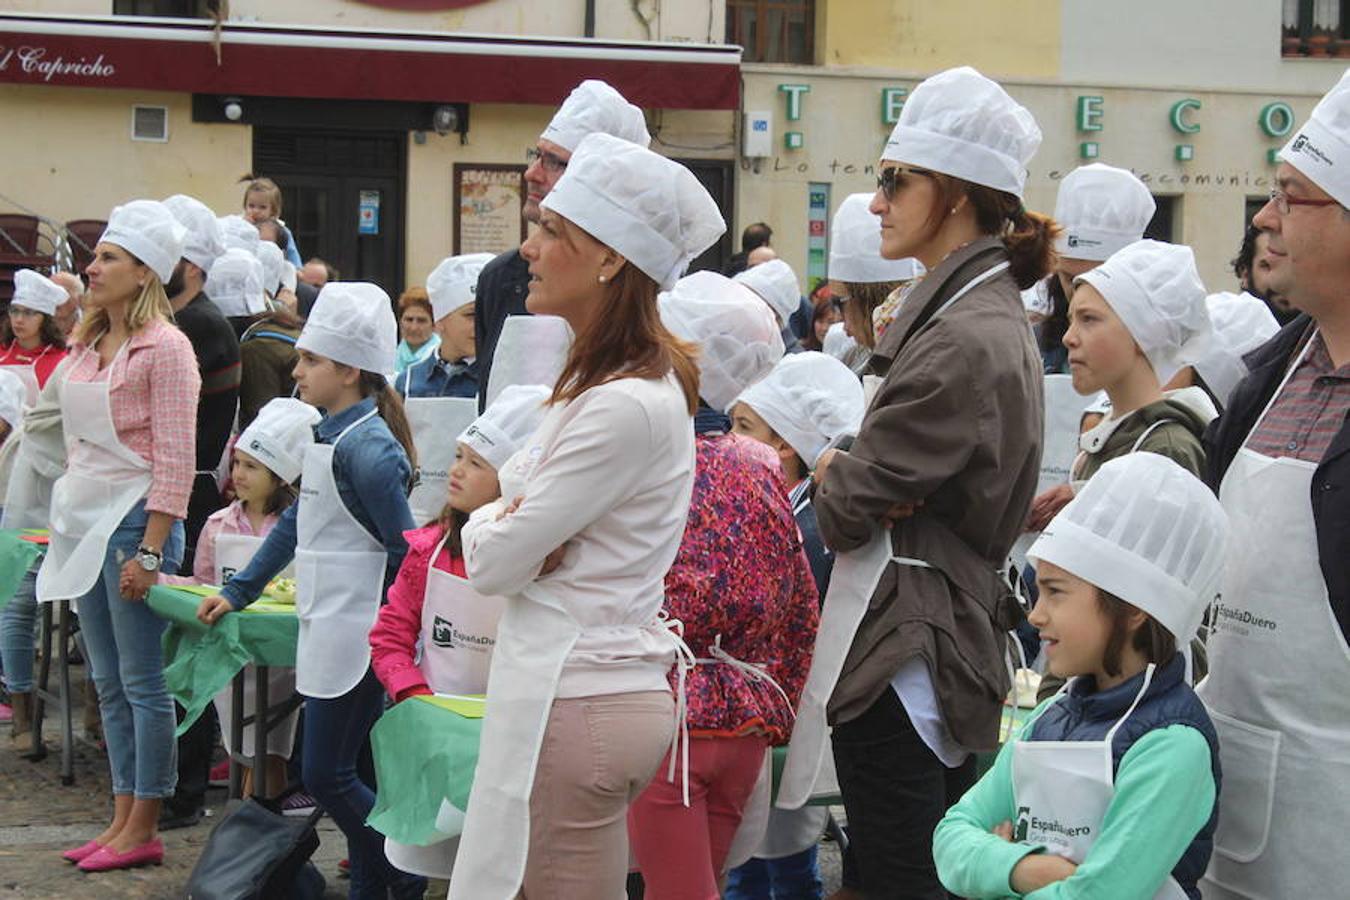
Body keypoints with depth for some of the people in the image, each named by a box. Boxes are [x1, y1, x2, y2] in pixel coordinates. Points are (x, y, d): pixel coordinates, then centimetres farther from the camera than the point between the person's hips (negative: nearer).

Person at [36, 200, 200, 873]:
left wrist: (149, 551, -19)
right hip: (85, 518, 8)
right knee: (108, 682, 12)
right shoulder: (87, 345, 13)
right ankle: (121, 818, 19)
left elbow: (175, 458, -15)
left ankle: (143, 829, 5)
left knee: (141, 682, -1)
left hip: (135, 520, -8)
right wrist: (64, 524, 14)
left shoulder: (165, 347, -11)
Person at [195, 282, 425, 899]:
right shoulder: (330, 437, 11)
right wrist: (238, 592, 22)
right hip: (328, 632, 9)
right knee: (343, 774, 13)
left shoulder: (366, 448, -18)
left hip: (355, 634, -9)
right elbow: (296, 523, 21)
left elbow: (404, 550, -17)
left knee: (326, 775, -4)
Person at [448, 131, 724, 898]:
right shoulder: (640, 383, 11)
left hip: (575, 705, -10)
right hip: (615, 685, 10)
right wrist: (510, 520, -7)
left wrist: (488, 516, 3)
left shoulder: (622, 409, -21)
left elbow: (494, 563, -17)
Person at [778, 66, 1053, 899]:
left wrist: (833, 473, 4)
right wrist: (854, 474, -7)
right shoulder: (994, 315, 12)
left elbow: (847, 508, -17)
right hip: (962, 634, 10)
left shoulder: (961, 340, -20)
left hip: (905, 648, -10)